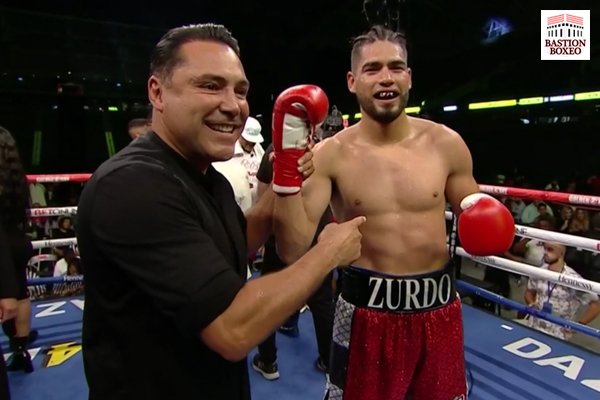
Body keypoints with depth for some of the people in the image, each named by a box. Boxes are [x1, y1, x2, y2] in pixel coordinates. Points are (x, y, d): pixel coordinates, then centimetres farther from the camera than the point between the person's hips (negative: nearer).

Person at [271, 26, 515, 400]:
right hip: (367, 311, -2)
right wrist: (287, 162, -25)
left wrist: (487, 227, -12)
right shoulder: (329, 155, -11)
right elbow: (293, 250, -18)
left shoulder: (446, 143, -4)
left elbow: (475, 212, 11)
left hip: (439, 307, 3)